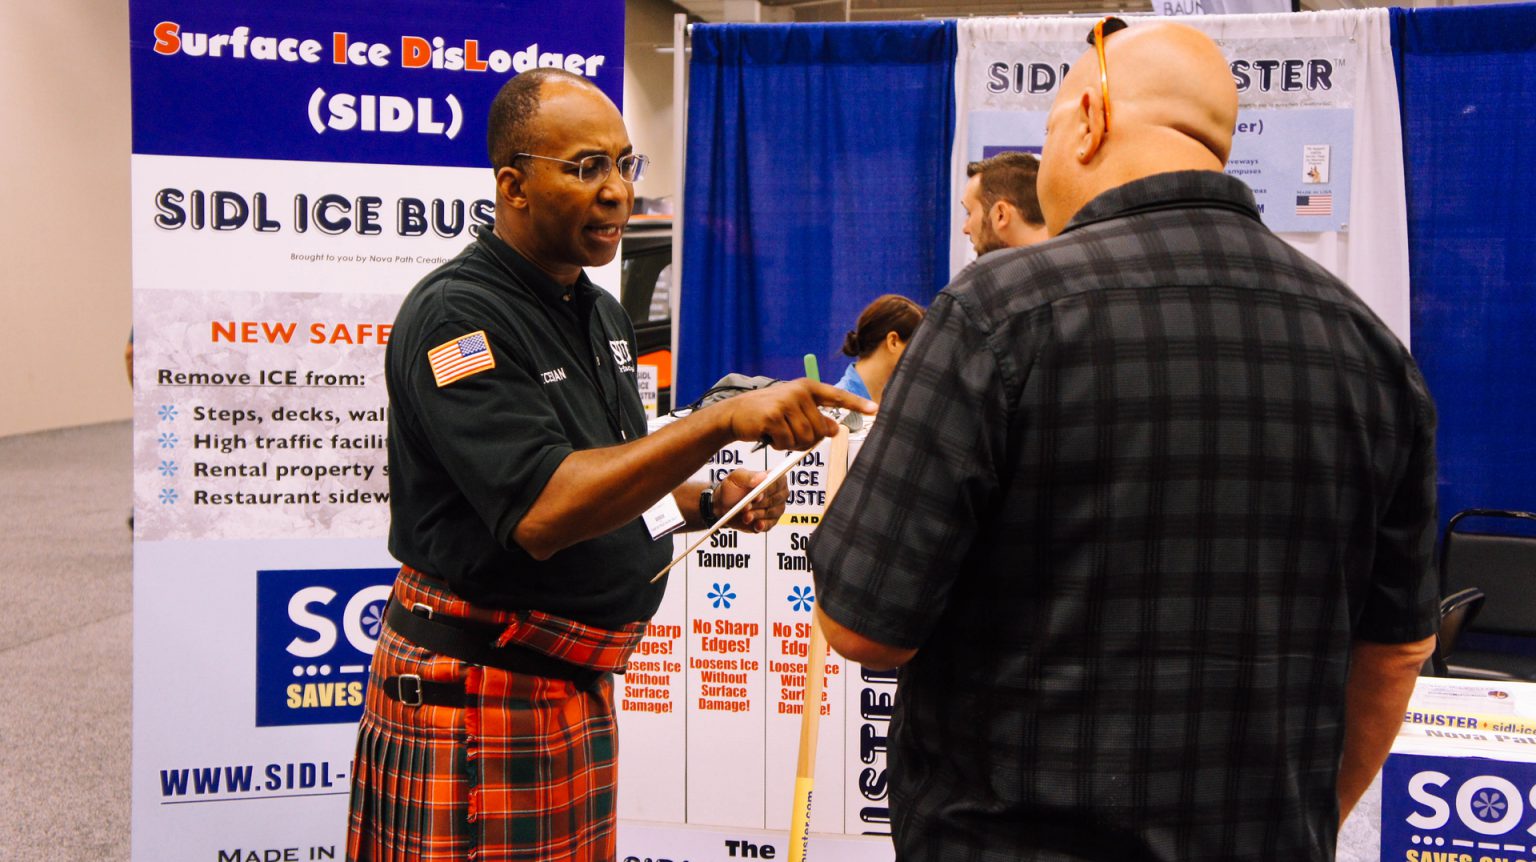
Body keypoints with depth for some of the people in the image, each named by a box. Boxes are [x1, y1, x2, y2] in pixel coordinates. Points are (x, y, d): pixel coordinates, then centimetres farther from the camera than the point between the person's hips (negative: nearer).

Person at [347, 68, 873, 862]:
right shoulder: (456, 315, -17)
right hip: (474, 698, -8)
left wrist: (710, 500, 2)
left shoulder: (599, 313, 11)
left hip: (577, 683, 8)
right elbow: (541, 512, -30)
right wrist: (725, 421, -37)